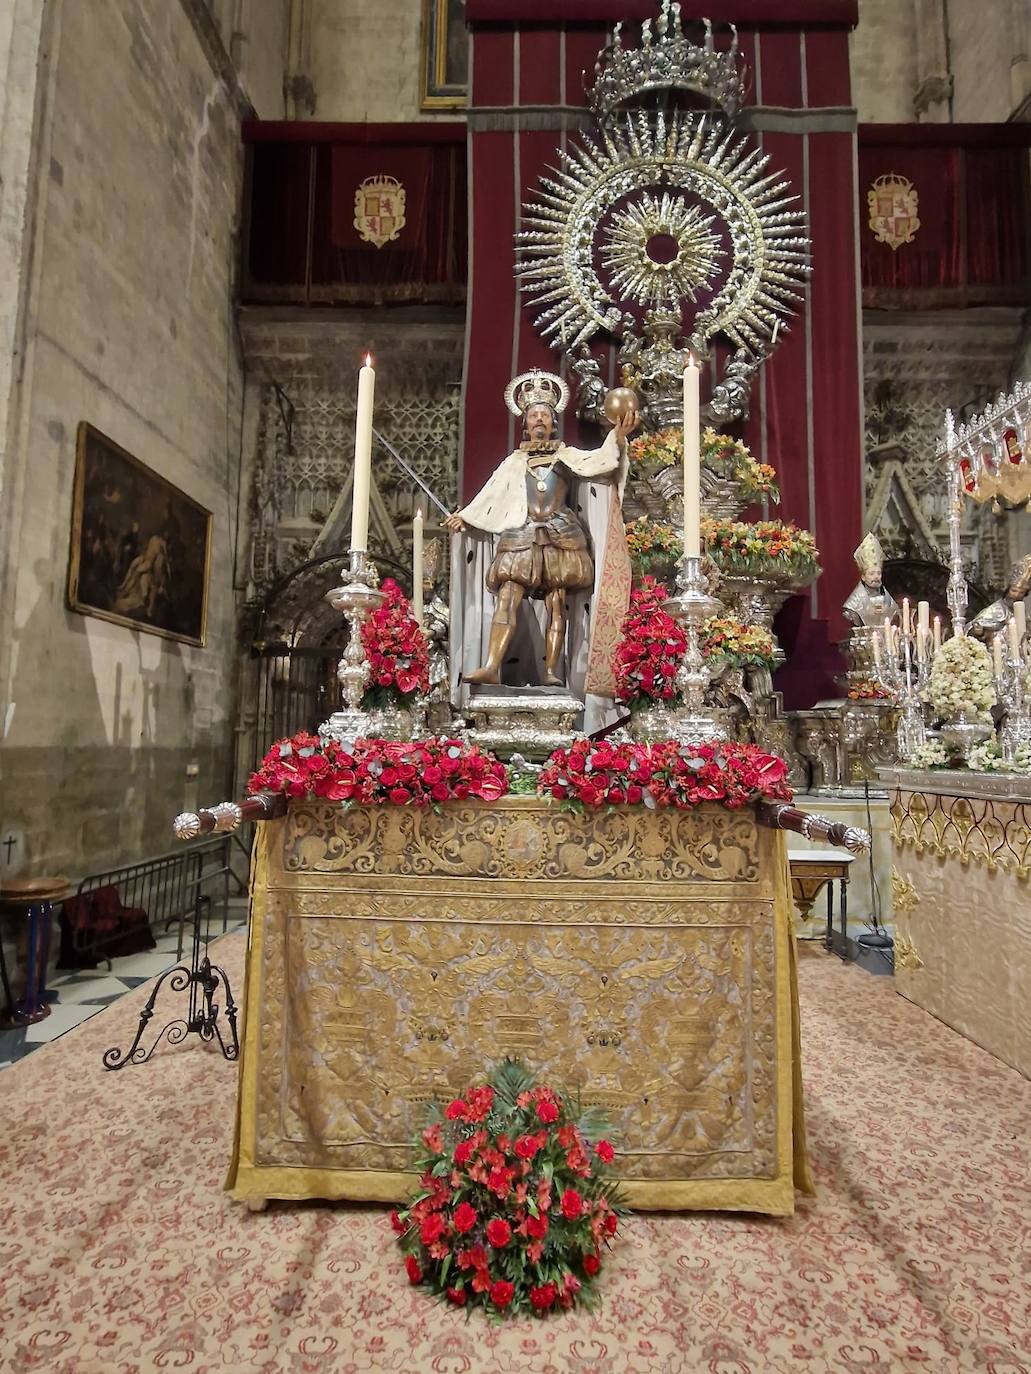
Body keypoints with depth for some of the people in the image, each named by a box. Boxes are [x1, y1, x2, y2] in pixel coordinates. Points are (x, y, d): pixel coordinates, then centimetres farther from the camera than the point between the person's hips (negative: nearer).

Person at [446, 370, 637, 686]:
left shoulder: (566, 455, 16)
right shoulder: (514, 461, 23)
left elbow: (598, 460, 0)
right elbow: (491, 494, 22)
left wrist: (618, 436, -17)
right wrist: (464, 517, 17)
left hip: (559, 535, -1)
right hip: (521, 536, 1)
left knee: (557, 605, -6)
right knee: (507, 598, -14)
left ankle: (551, 672, -8)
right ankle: (491, 668, -22)